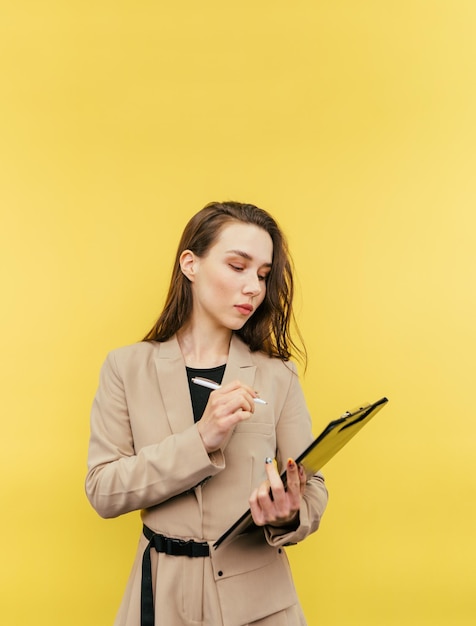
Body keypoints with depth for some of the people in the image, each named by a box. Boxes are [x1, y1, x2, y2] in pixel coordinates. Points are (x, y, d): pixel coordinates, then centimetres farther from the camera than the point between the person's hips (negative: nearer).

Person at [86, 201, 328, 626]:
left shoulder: (277, 375, -3)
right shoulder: (127, 367, -3)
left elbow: (313, 491, -2)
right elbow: (102, 490, -10)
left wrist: (288, 516, -24)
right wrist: (200, 441, -22)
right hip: (164, 590, 0)